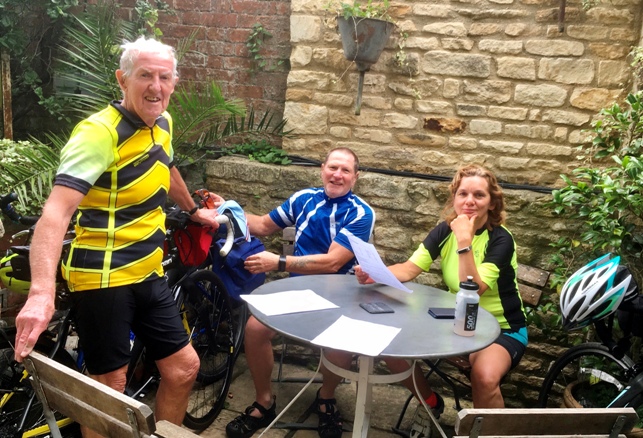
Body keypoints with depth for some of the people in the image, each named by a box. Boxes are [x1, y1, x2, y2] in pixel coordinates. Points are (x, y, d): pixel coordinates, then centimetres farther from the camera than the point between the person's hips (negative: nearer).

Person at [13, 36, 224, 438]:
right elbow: (57, 210, -29)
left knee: (184, 369, 12)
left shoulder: (162, 123, 6)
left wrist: (194, 211, 42)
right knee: (110, 392, 0)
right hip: (103, 278, -8)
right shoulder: (99, 132, -18)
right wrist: (41, 293, -41)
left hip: (148, 274, 8)